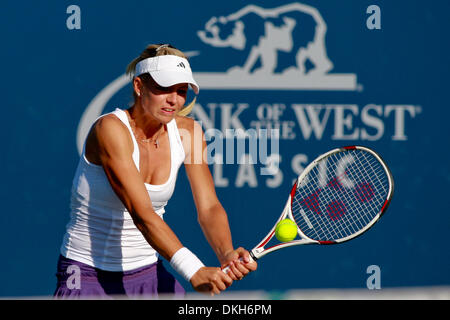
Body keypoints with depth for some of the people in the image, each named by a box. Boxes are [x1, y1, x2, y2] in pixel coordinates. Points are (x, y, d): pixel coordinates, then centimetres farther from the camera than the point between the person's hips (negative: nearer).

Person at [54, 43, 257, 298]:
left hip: (149, 274, 5)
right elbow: (141, 213, -31)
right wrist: (194, 271, -43)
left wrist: (227, 254, -32)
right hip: (88, 275, -5)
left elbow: (208, 207, -10)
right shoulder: (111, 128, -21)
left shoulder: (188, 131, -2)